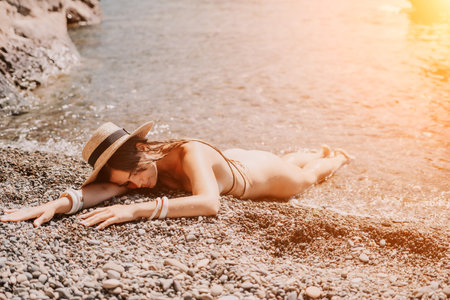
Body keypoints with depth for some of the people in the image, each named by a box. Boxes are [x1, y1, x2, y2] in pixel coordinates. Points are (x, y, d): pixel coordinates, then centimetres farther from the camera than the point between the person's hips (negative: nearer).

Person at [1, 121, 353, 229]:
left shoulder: (190, 152, -49)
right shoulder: (142, 163, -31)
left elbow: (209, 203, -64)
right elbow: (104, 188, -44)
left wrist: (138, 209, -70)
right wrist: (58, 203, -63)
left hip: (262, 171, -4)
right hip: (233, 160, 5)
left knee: (306, 177, 32)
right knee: (290, 159, 39)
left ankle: (334, 158, 66)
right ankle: (317, 152, 72)